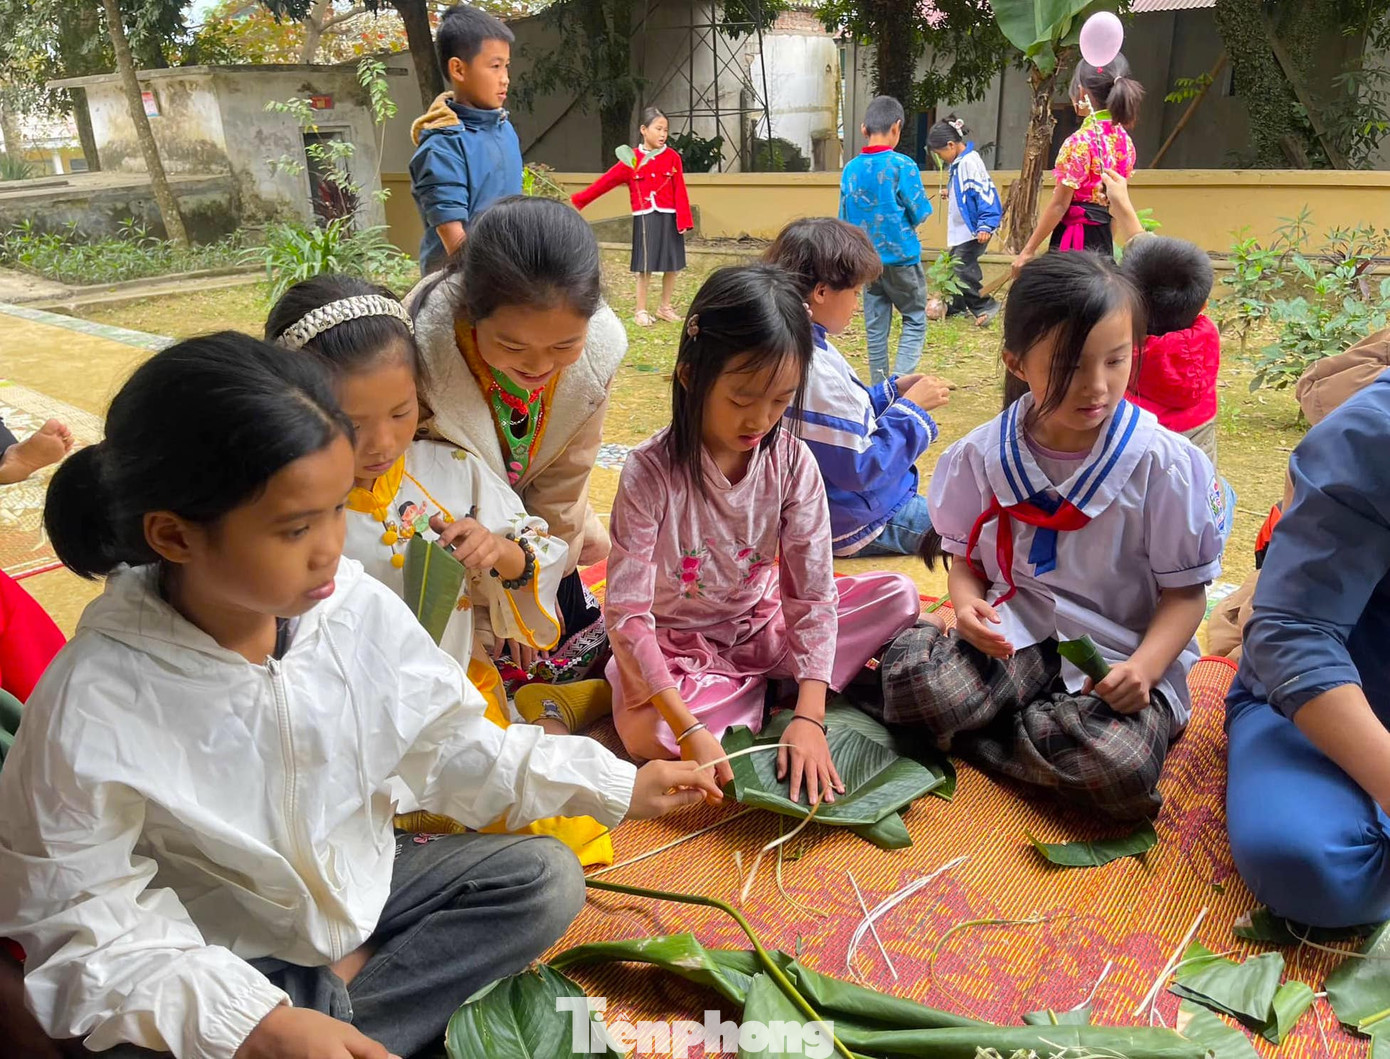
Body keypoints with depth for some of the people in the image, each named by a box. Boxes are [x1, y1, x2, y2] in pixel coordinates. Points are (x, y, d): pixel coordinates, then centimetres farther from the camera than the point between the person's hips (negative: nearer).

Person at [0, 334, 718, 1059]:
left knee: (545, 878, -2)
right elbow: (83, 923, -20)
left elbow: (449, 743, -4)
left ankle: (338, 1001, -9)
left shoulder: (357, 607, -17)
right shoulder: (92, 706, -27)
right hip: (223, 959, -4)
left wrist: (615, 787, -4)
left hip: (359, 884, 5)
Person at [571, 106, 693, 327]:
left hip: (669, 217, 2)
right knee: (645, 266, 1)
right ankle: (641, 311, 10)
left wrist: (684, 220, -12)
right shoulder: (632, 159, 0)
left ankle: (666, 307, 22)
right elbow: (605, 182, 1)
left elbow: (680, 192, -3)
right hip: (645, 218, -2)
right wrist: (579, 200, -1)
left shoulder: (673, 158, 2)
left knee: (672, 265, 7)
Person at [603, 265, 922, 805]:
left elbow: (812, 592, -16)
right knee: (648, 735, -33)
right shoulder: (650, 472, -25)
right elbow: (627, 613, -26)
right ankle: (768, 687, -6)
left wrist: (810, 716, -27)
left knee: (899, 596, -10)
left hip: (762, 624, 3)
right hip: (676, 643, -2)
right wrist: (689, 728, -35)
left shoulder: (792, 463, -15)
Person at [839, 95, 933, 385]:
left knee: (875, 326, 11)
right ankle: (901, 381, -8)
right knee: (915, 320, 7)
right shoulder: (902, 165, -12)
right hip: (901, 257, -4)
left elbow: (845, 218, 9)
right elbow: (920, 213, -8)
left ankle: (880, 389, 15)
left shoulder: (850, 169, 2)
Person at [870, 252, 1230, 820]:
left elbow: (1185, 589, -4)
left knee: (1122, 772, -32)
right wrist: (968, 605, -15)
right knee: (913, 676, -30)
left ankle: (977, 731, -6)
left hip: (1122, 653, 0)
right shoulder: (984, 454, -2)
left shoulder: (1163, 462, -9)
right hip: (1015, 634, 1)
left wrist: (1144, 667, -22)